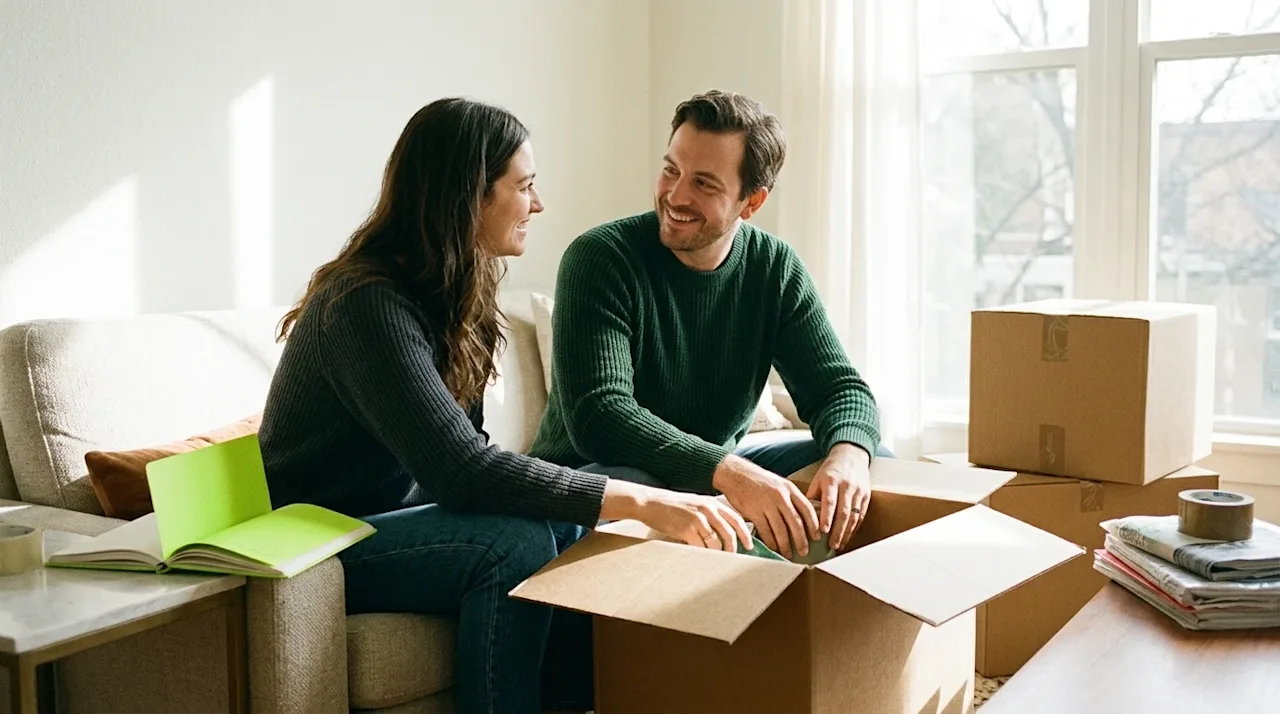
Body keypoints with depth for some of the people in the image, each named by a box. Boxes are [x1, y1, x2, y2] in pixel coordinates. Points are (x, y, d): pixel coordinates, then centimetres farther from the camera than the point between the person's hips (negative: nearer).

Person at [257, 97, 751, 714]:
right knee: (517, 542, -27)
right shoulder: (369, 304, -24)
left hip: (395, 514, 8)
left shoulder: (458, 291, 4)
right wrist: (641, 502, -34)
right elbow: (459, 470, -32)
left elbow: (465, 453, 1)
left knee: (570, 530, -11)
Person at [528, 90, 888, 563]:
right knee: (627, 487, -38)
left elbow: (840, 387, -4)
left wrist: (848, 453, -29)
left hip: (722, 474, 5)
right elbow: (598, 414, -29)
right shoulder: (600, 258, -18)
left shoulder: (775, 267, -3)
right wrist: (730, 472, -43)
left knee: (873, 462, -10)